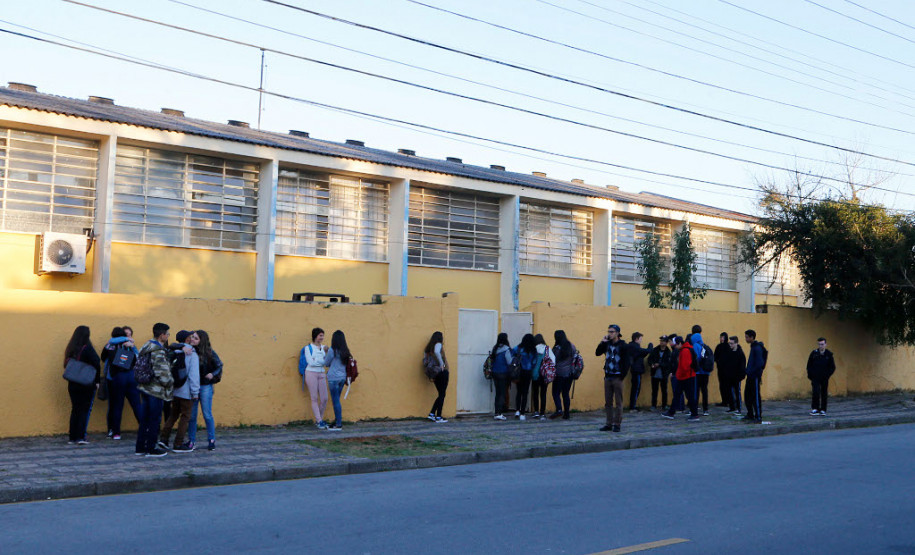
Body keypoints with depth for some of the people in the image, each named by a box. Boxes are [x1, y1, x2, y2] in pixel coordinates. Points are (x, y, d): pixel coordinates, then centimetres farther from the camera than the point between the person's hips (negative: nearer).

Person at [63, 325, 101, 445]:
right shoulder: (87, 348, -13)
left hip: (73, 385, 5)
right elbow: (97, 365, -15)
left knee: (75, 409, 12)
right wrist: (96, 381, -6)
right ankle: (81, 436, -4)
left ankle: (73, 437, 12)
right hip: (87, 385, -5)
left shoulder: (70, 349, 5)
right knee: (85, 410, 1)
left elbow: (67, 365, 11)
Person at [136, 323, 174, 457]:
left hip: (144, 388, 9)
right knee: (155, 420, 1)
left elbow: (138, 365, 19)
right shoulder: (158, 352, -20)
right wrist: (171, 382, -7)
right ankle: (151, 449, 8)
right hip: (155, 390, -9)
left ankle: (140, 447, 22)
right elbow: (163, 374, -24)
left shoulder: (146, 348, 10)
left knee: (144, 419, 16)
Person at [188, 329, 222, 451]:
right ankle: (191, 440, 19)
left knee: (207, 415, 1)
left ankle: (211, 441, 10)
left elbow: (219, 366, 6)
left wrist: (213, 374, -11)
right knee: (191, 415, 7)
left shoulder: (209, 353, -4)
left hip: (205, 387, -2)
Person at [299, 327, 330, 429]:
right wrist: (322, 361, -3)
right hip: (311, 373, -5)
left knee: (324, 399, 1)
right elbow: (311, 363, -9)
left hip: (321, 374, 5)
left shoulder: (323, 347, 12)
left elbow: (326, 363, 8)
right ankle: (319, 422, 0)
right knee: (314, 398, -3)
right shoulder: (308, 348, -1)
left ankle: (319, 420, 16)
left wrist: (326, 353, -7)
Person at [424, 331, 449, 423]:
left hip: (434, 373, 8)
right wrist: (442, 363, -21)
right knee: (442, 395, -2)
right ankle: (438, 417, -2)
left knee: (441, 394, 16)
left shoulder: (429, 347, 15)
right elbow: (437, 352, -30)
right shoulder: (438, 345, -7)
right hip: (442, 372, -8)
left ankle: (432, 414, 11)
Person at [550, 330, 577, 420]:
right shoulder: (571, 346, 4)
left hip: (559, 373, -5)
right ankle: (566, 414, 10)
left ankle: (559, 409, -16)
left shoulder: (557, 348, -11)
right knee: (566, 393, 11)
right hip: (569, 374, 5)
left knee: (556, 393, 2)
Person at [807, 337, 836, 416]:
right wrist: (810, 376, 0)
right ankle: (815, 409, -4)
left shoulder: (829, 354, -1)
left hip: (824, 379, 1)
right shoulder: (814, 353, -1)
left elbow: (832, 367, 5)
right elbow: (809, 366, 7)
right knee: (816, 393, -12)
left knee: (824, 394, 4)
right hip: (815, 378, -1)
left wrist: (827, 375, -5)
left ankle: (823, 410, 15)